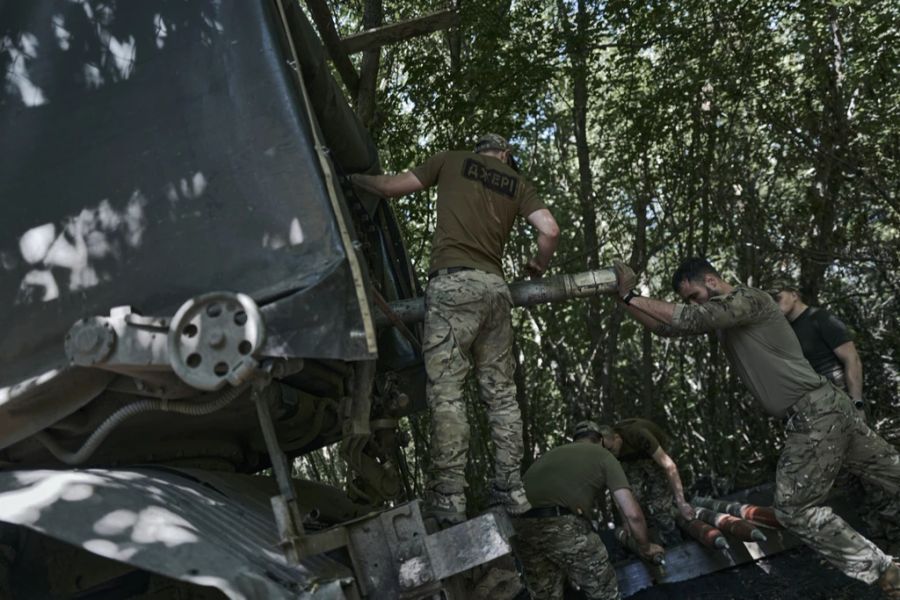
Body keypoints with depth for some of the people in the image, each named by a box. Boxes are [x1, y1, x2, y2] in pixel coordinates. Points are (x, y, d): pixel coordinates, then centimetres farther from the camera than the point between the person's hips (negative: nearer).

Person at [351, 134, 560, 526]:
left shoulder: (452, 161, 15)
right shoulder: (516, 182, 21)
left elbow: (389, 187, 15)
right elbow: (550, 230, 8)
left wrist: (352, 177, 32)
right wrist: (538, 267, 26)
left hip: (453, 283, -4)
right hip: (495, 287, 4)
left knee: (446, 392, -9)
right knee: (501, 393, 8)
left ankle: (448, 501, -13)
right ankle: (510, 491, 8)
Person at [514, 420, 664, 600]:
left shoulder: (553, 453, 33)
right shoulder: (603, 456, 16)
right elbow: (632, 514, 7)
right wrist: (645, 548, 24)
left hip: (520, 527, 6)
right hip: (561, 525, -6)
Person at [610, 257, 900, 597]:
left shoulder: (749, 299, -12)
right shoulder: (721, 318, 15)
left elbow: (687, 319, -25)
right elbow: (667, 326, 12)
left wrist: (631, 296, -19)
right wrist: (625, 300, 1)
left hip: (815, 413, -10)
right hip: (823, 409, 10)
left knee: (794, 509, -6)